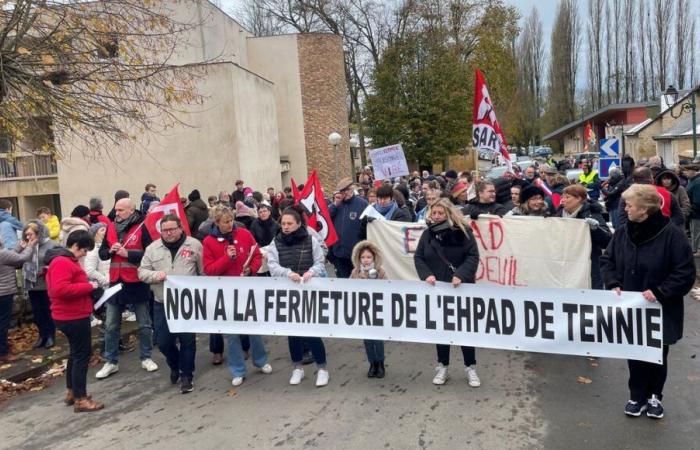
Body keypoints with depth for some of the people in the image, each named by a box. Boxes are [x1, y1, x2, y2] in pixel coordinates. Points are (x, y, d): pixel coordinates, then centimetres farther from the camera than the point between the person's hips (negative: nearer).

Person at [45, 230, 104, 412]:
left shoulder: (65, 260, 15)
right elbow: (60, 289, -32)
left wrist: (87, 287, 7)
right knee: (82, 355, -4)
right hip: (73, 317, -11)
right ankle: (81, 399, 2)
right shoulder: (62, 262, -20)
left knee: (76, 353, 21)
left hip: (71, 316, 11)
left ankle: (71, 392, 32)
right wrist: (88, 286, -24)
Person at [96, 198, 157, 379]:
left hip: (137, 283, -5)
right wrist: (110, 250, -11)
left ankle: (146, 358, 23)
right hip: (116, 282, 5)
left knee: (144, 325, 9)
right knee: (111, 326, 10)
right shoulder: (111, 228, 6)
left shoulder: (142, 228, -10)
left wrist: (127, 253, -20)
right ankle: (111, 362, 22)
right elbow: (102, 253, 11)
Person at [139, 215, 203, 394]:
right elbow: (142, 271, 5)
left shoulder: (194, 245, -3)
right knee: (163, 342, 9)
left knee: (188, 341, 5)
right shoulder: (152, 248, 4)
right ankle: (175, 365, 38)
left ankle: (186, 375, 22)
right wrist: (156, 275, -16)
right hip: (162, 304, 3)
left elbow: (204, 271, 0)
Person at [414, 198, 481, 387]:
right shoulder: (428, 233, 2)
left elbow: (473, 256, -11)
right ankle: (442, 366, 23)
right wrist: (426, 274, -16)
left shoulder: (462, 232, -7)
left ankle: (471, 367, 20)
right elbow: (418, 257, 1)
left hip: (460, 287, -2)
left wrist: (460, 275, -24)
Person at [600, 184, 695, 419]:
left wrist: (659, 292, -23)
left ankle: (654, 396, 37)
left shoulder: (672, 234, -18)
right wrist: (613, 284, -8)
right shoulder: (624, 232, -3)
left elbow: (685, 273, -16)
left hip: (660, 311, -3)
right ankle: (637, 396, 29)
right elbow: (607, 260, 7)